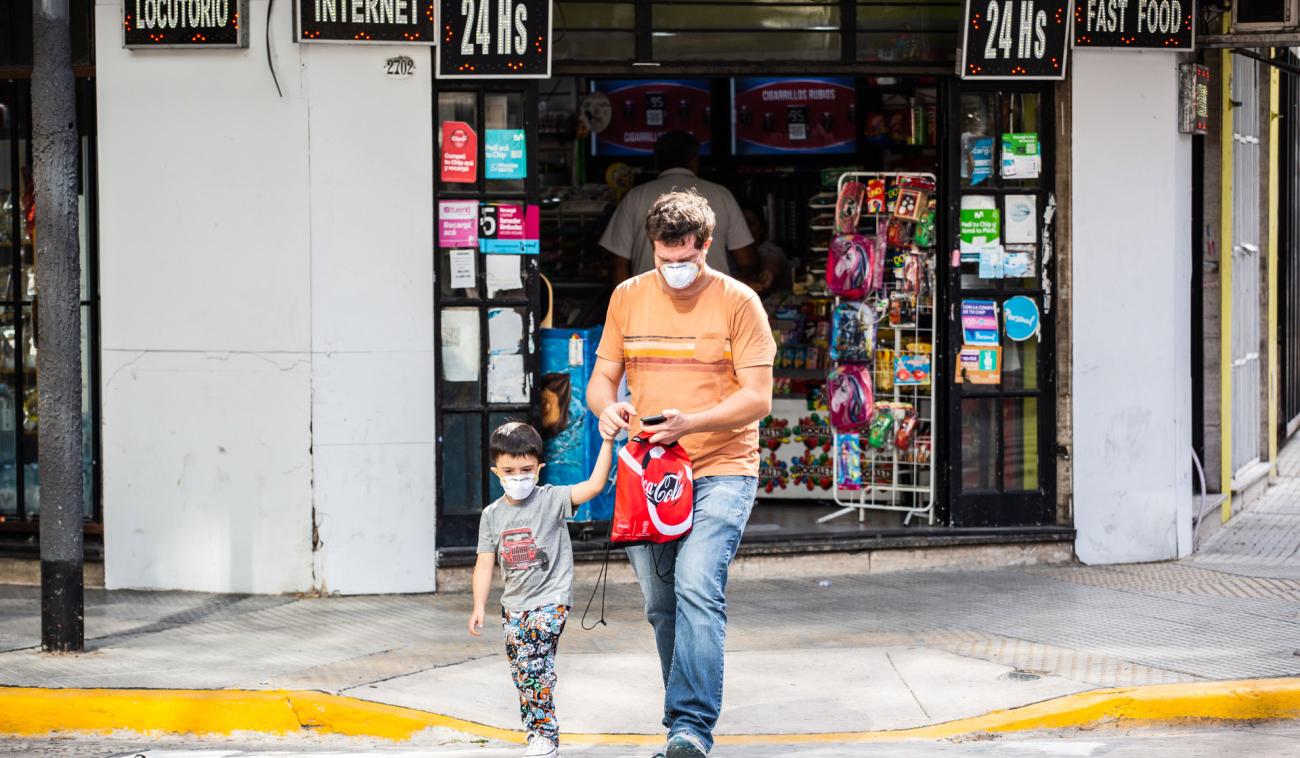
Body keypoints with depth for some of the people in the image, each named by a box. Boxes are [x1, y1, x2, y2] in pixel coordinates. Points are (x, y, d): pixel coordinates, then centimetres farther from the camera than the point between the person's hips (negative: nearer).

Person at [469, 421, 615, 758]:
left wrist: (608, 442, -26)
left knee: (532, 664, -17)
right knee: (520, 671, 9)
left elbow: (594, 485, -19)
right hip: (514, 603, 5)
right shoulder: (492, 515, 5)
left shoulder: (550, 499, -7)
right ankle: (537, 729, 21)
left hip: (550, 598, -5)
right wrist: (479, 607, 0)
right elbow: (485, 563, 6)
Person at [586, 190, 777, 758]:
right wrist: (606, 407, -12)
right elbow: (602, 377, 13)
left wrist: (689, 423, -23)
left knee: (696, 588, -22)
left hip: (720, 470, -4)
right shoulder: (628, 297, 8)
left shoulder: (738, 302, -4)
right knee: (661, 606, 8)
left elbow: (757, 397, -8)